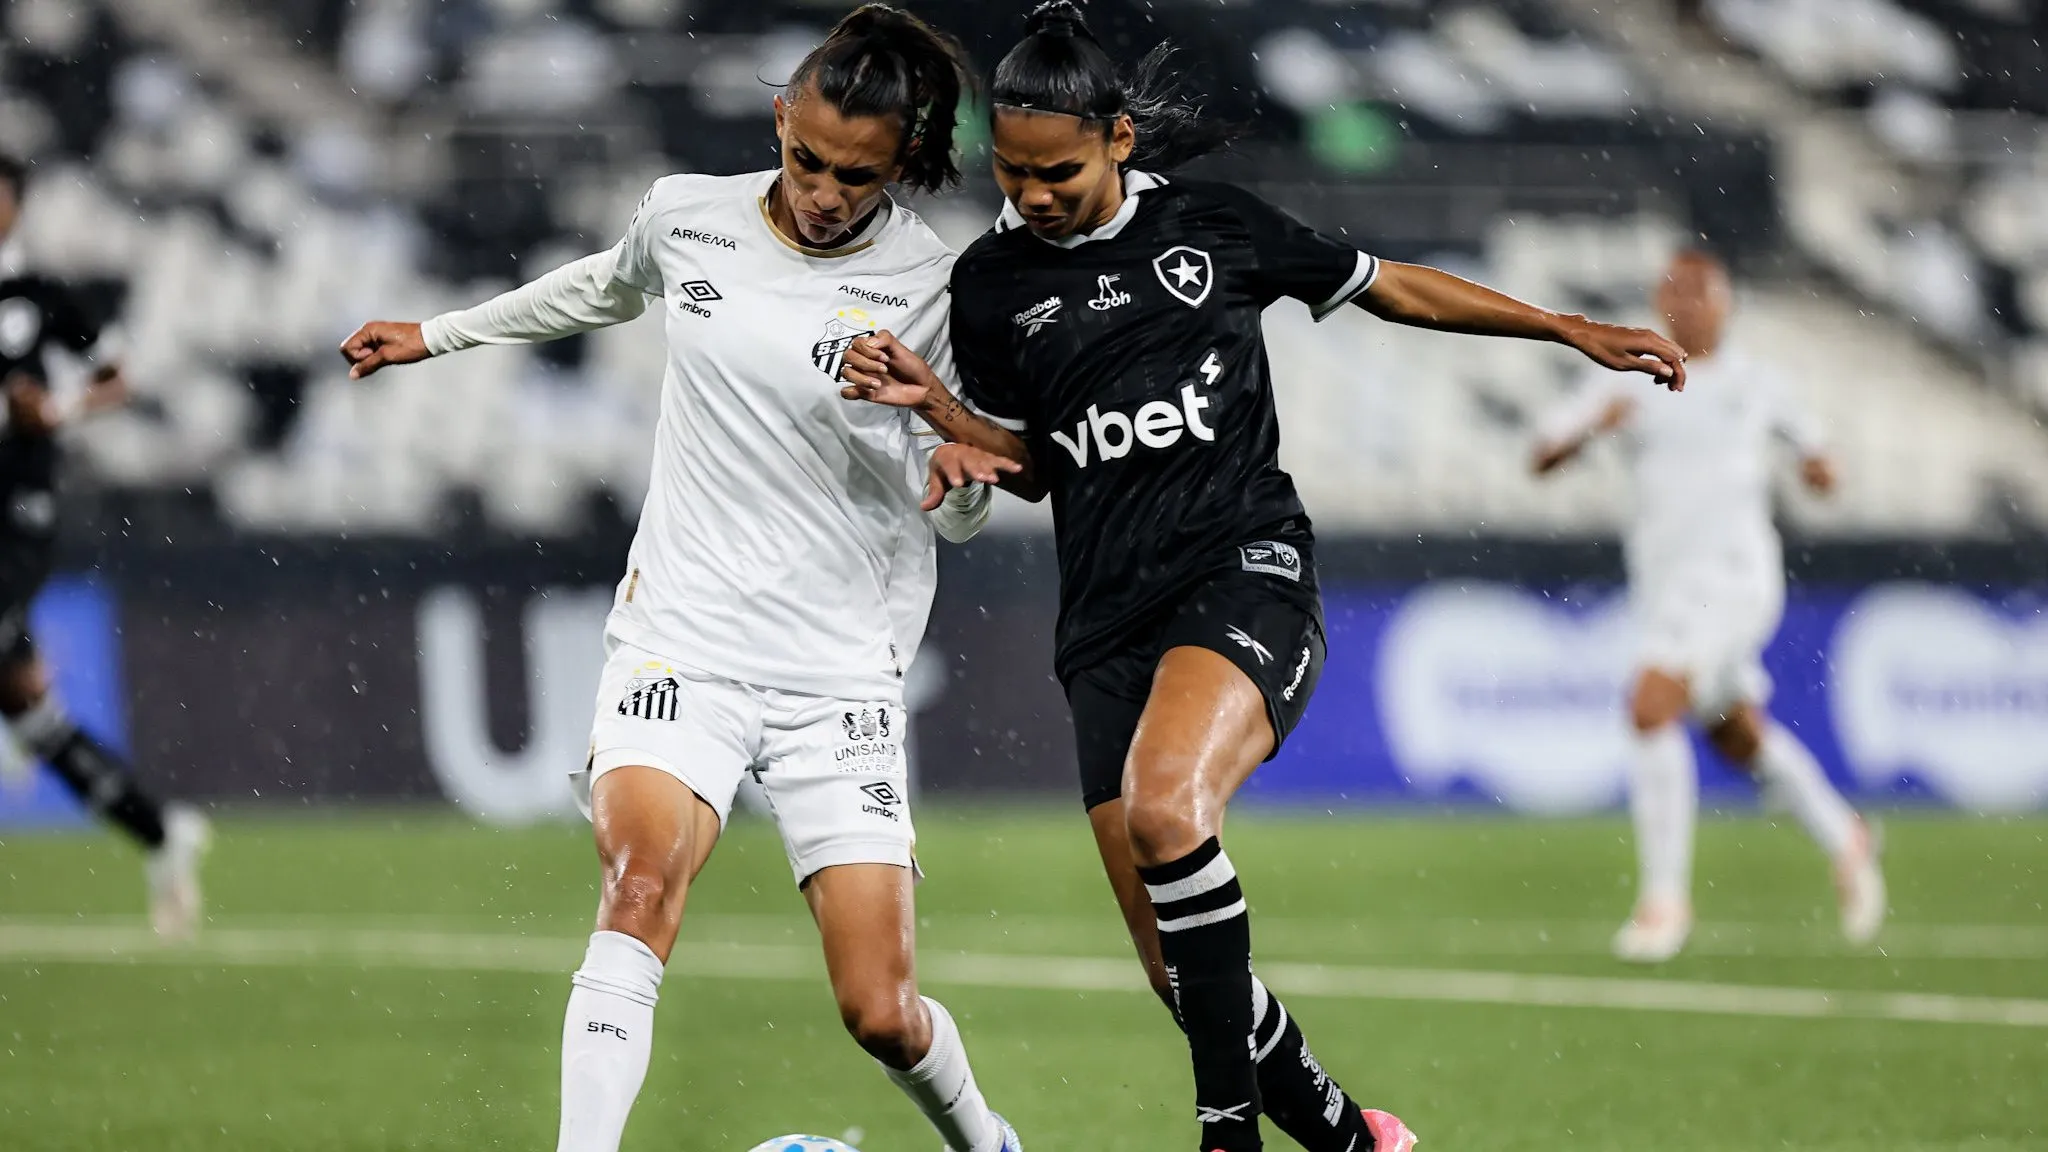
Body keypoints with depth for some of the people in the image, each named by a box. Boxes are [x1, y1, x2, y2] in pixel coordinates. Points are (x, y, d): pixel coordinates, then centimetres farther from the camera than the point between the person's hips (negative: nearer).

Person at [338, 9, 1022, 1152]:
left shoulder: (933, 286, -7)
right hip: (681, 640, 2)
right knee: (643, 882, -28)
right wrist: (439, 335, 34)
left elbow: (956, 516, 1)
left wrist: (964, 474, -22)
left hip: (844, 673, -1)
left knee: (881, 1014, -3)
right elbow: (604, 288, 25)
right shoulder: (687, 217, 0)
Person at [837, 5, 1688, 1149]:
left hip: (1248, 572, -4)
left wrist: (1574, 330, 17)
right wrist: (934, 403, 1)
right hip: (1110, 617, 4)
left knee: (1164, 807, -34)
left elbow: (1388, 286, 16)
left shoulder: (1212, 224, 4)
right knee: (1181, 967, -4)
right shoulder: (991, 283, 9)